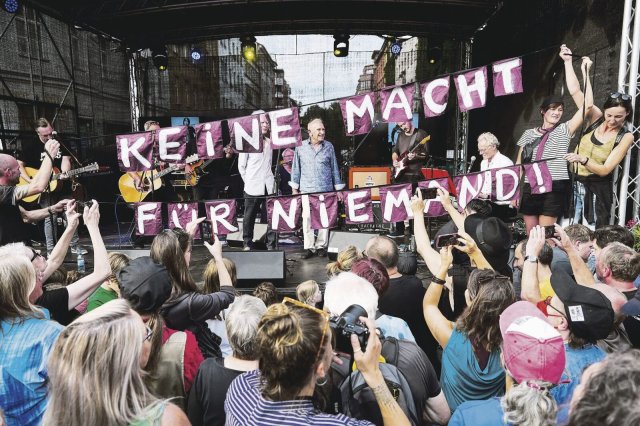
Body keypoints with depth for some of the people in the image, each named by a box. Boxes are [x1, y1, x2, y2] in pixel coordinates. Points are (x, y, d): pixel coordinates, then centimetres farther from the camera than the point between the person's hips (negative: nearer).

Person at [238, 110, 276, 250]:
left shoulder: (270, 141, 12)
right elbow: (241, 166, 1)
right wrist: (249, 181, 0)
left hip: (268, 186, 3)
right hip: (253, 188, -3)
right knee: (249, 217, 6)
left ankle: (271, 244, 9)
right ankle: (247, 244, 19)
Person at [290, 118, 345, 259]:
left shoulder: (329, 146, 5)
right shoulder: (301, 146, 3)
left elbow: (334, 168, 10)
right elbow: (296, 167, 9)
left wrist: (338, 188, 10)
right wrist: (295, 188, 8)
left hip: (326, 190, 1)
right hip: (307, 189, 0)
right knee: (307, 218, -2)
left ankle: (321, 246, 16)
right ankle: (309, 247, 9)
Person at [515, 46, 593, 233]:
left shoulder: (564, 130, 5)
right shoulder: (529, 134, 11)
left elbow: (587, 105, -6)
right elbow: (518, 164, 12)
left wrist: (584, 72, -6)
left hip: (554, 189, -2)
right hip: (529, 188, 3)